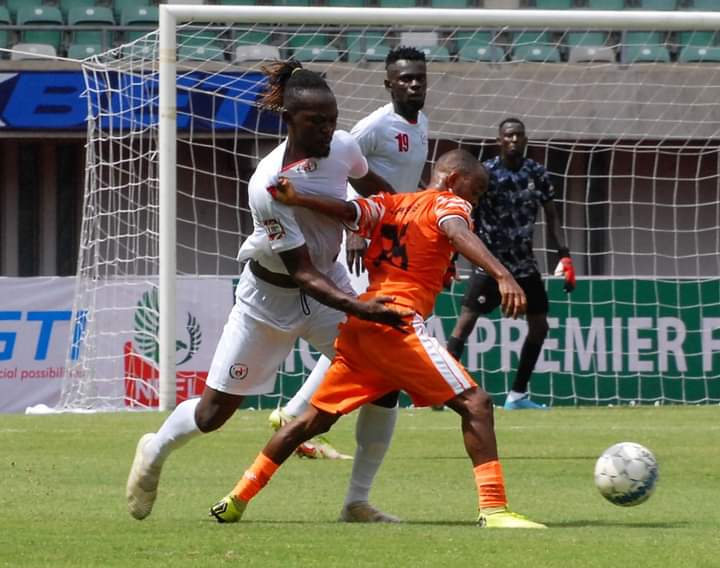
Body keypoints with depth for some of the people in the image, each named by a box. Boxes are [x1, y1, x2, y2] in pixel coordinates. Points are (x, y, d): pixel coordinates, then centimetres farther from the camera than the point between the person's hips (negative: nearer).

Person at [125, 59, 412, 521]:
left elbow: (373, 185, 10)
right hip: (272, 296, -5)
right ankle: (156, 450, 39)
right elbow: (302, 273, -31)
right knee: (213, 414, 6)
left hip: (330, 282, 5)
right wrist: (361, 309, -42)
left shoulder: (343, 147, -16)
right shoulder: (268, 186, -33)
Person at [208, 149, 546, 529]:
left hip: (356, 325, 7)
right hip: (397, 322, -7)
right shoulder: (449, 202, 6)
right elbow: (459, 235, -16)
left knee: (315, 419, 20)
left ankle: (237, 499, 25)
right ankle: (493, 509, -22)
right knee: (475, 403, -10)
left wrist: (295, 200, -12)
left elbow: (347, 211, 4)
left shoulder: (389, 205, 24)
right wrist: (502, 275, -31)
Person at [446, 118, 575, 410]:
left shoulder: (536, 174, 3)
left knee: (539, 326, 6)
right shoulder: (485, 173, -10)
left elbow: (551, 216, 10)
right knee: (466, 320, -15)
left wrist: (564, 255, 1)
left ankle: (518, 395, 17)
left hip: (524, 263, 6)